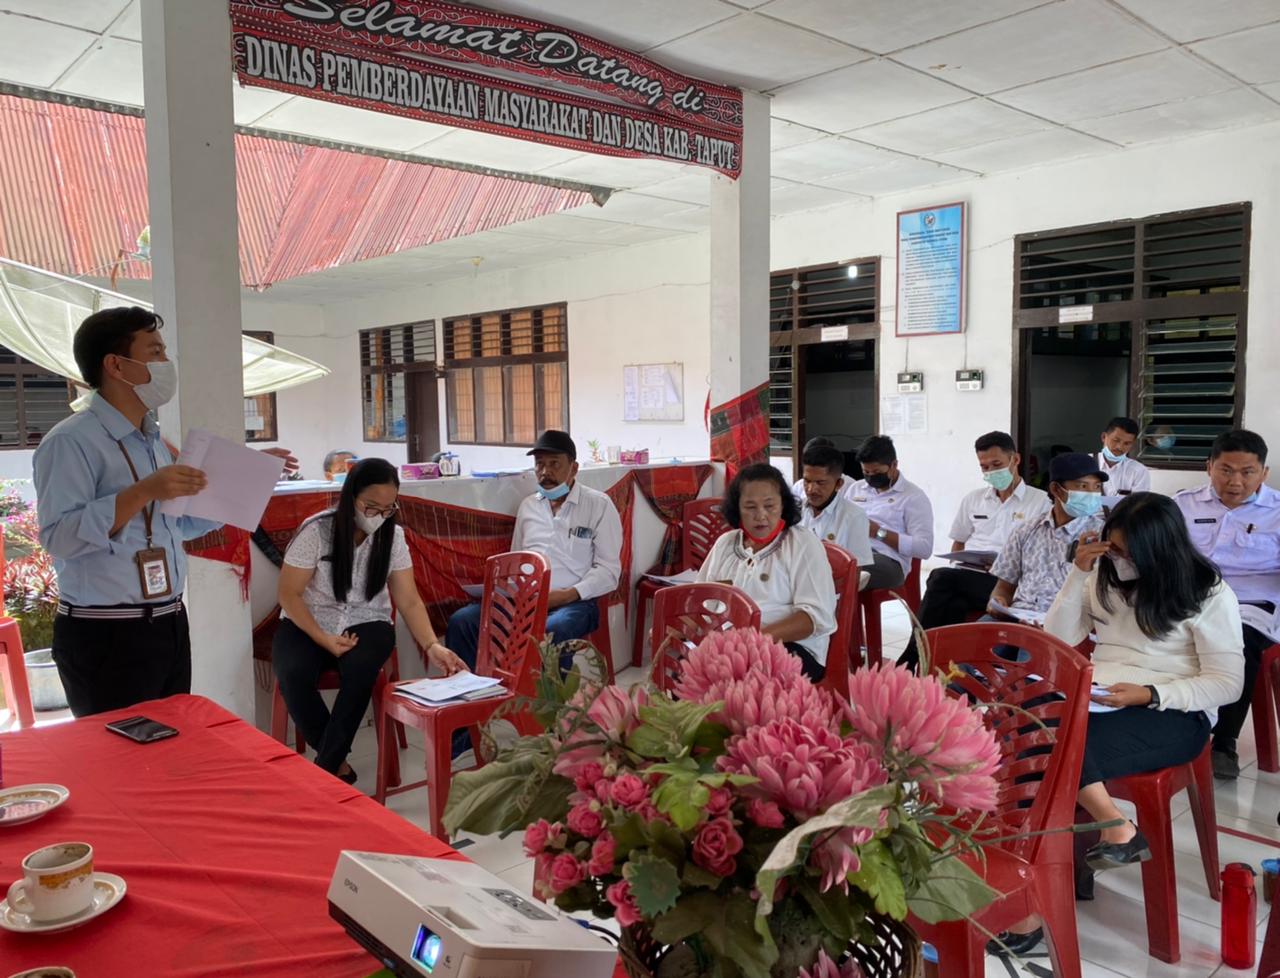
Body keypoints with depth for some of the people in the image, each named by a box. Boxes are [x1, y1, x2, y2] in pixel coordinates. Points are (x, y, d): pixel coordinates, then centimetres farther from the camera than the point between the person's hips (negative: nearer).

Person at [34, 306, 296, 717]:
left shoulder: (152, 440, 13)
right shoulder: (71, 440, -14)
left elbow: (183, 523, 20)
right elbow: (59, 537, -24)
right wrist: (143, 492, -29)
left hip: (169, 625, 8)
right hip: (105, 638, -8)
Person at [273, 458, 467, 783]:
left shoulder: (393, 536, -5)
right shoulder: (317, 530, -15)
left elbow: (409, 601, -5)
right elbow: (289, 594, -10)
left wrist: (432, 646, -21)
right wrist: (325, 640, -20)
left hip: (366, 625, 1)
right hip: (307, 626, -1)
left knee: (360, 668, -34)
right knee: (293, 673, -34)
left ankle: (325, 768, -18)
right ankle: (337, 761, -12)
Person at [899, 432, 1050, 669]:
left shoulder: (1041, 502, 9)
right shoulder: (973, 499, 24)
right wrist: (959, 561, 5)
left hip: (1006, 582, -4)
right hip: (965, 575, 4)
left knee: (942, 578, -32)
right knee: (954, 604, -33)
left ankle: (909, 662, -28)